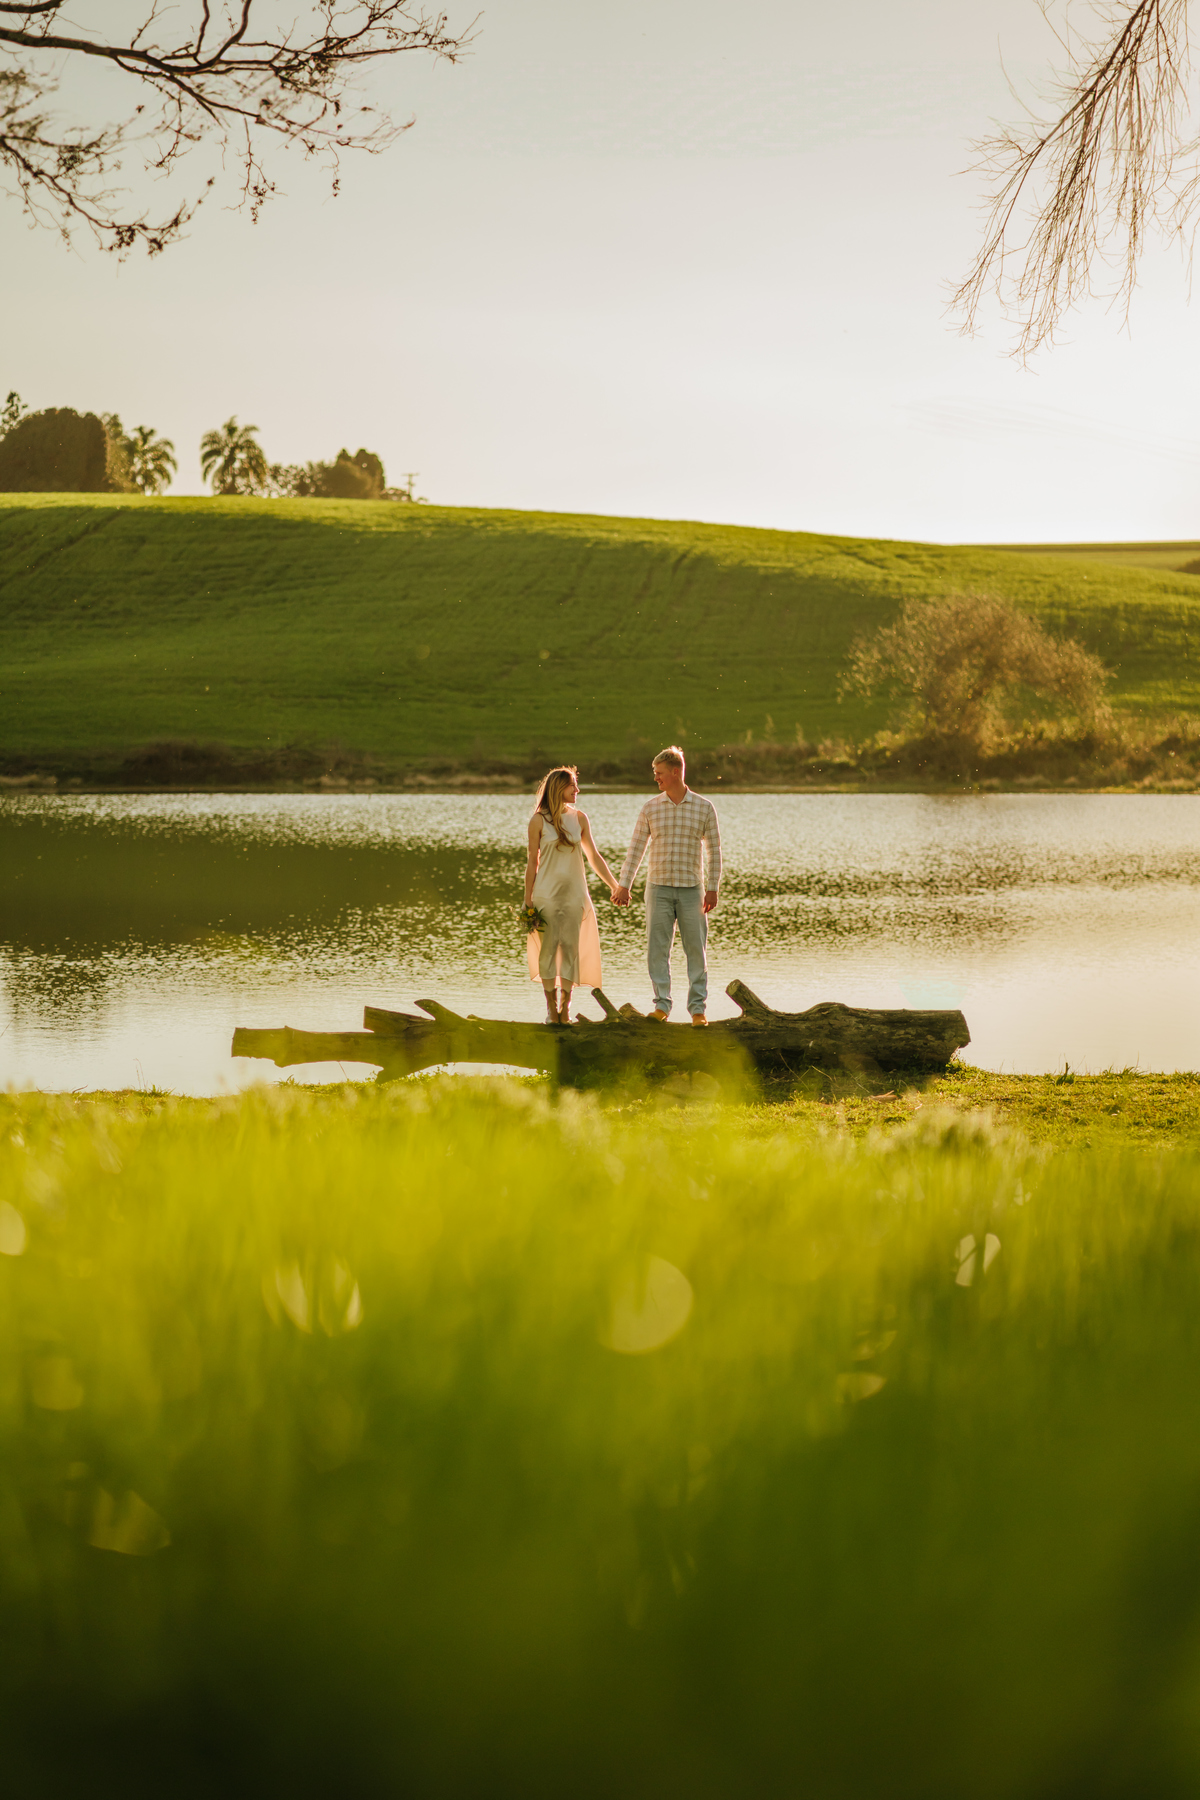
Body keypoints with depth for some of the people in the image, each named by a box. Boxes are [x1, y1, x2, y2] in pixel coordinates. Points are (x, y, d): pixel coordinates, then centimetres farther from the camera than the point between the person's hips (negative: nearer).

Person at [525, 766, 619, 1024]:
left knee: (571, 946, -1)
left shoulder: (579, 817, 8)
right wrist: (527, 901, -2)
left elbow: (594, 856, 13)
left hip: (574, 893, 3)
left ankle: (566, 1006, 5)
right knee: (548, 947, -2)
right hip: (546, 893, -3)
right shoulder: (539, 821, -2)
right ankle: (551, 1006, 6)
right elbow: (532, 862, 0)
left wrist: (615, 886, 11)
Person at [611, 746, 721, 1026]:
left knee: (696, 949, 0)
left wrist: (713, 888, -4)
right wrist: (624, 886, 2)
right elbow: (636, 848, 6)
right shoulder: (650, 808, 3)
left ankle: (698, 1008, 6)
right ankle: (662, 1005, 5)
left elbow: (713, 850, 2)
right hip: (659, 888, 1)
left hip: (691, 889, -1)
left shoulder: (704, 807, -1)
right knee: (657, 948, -2)